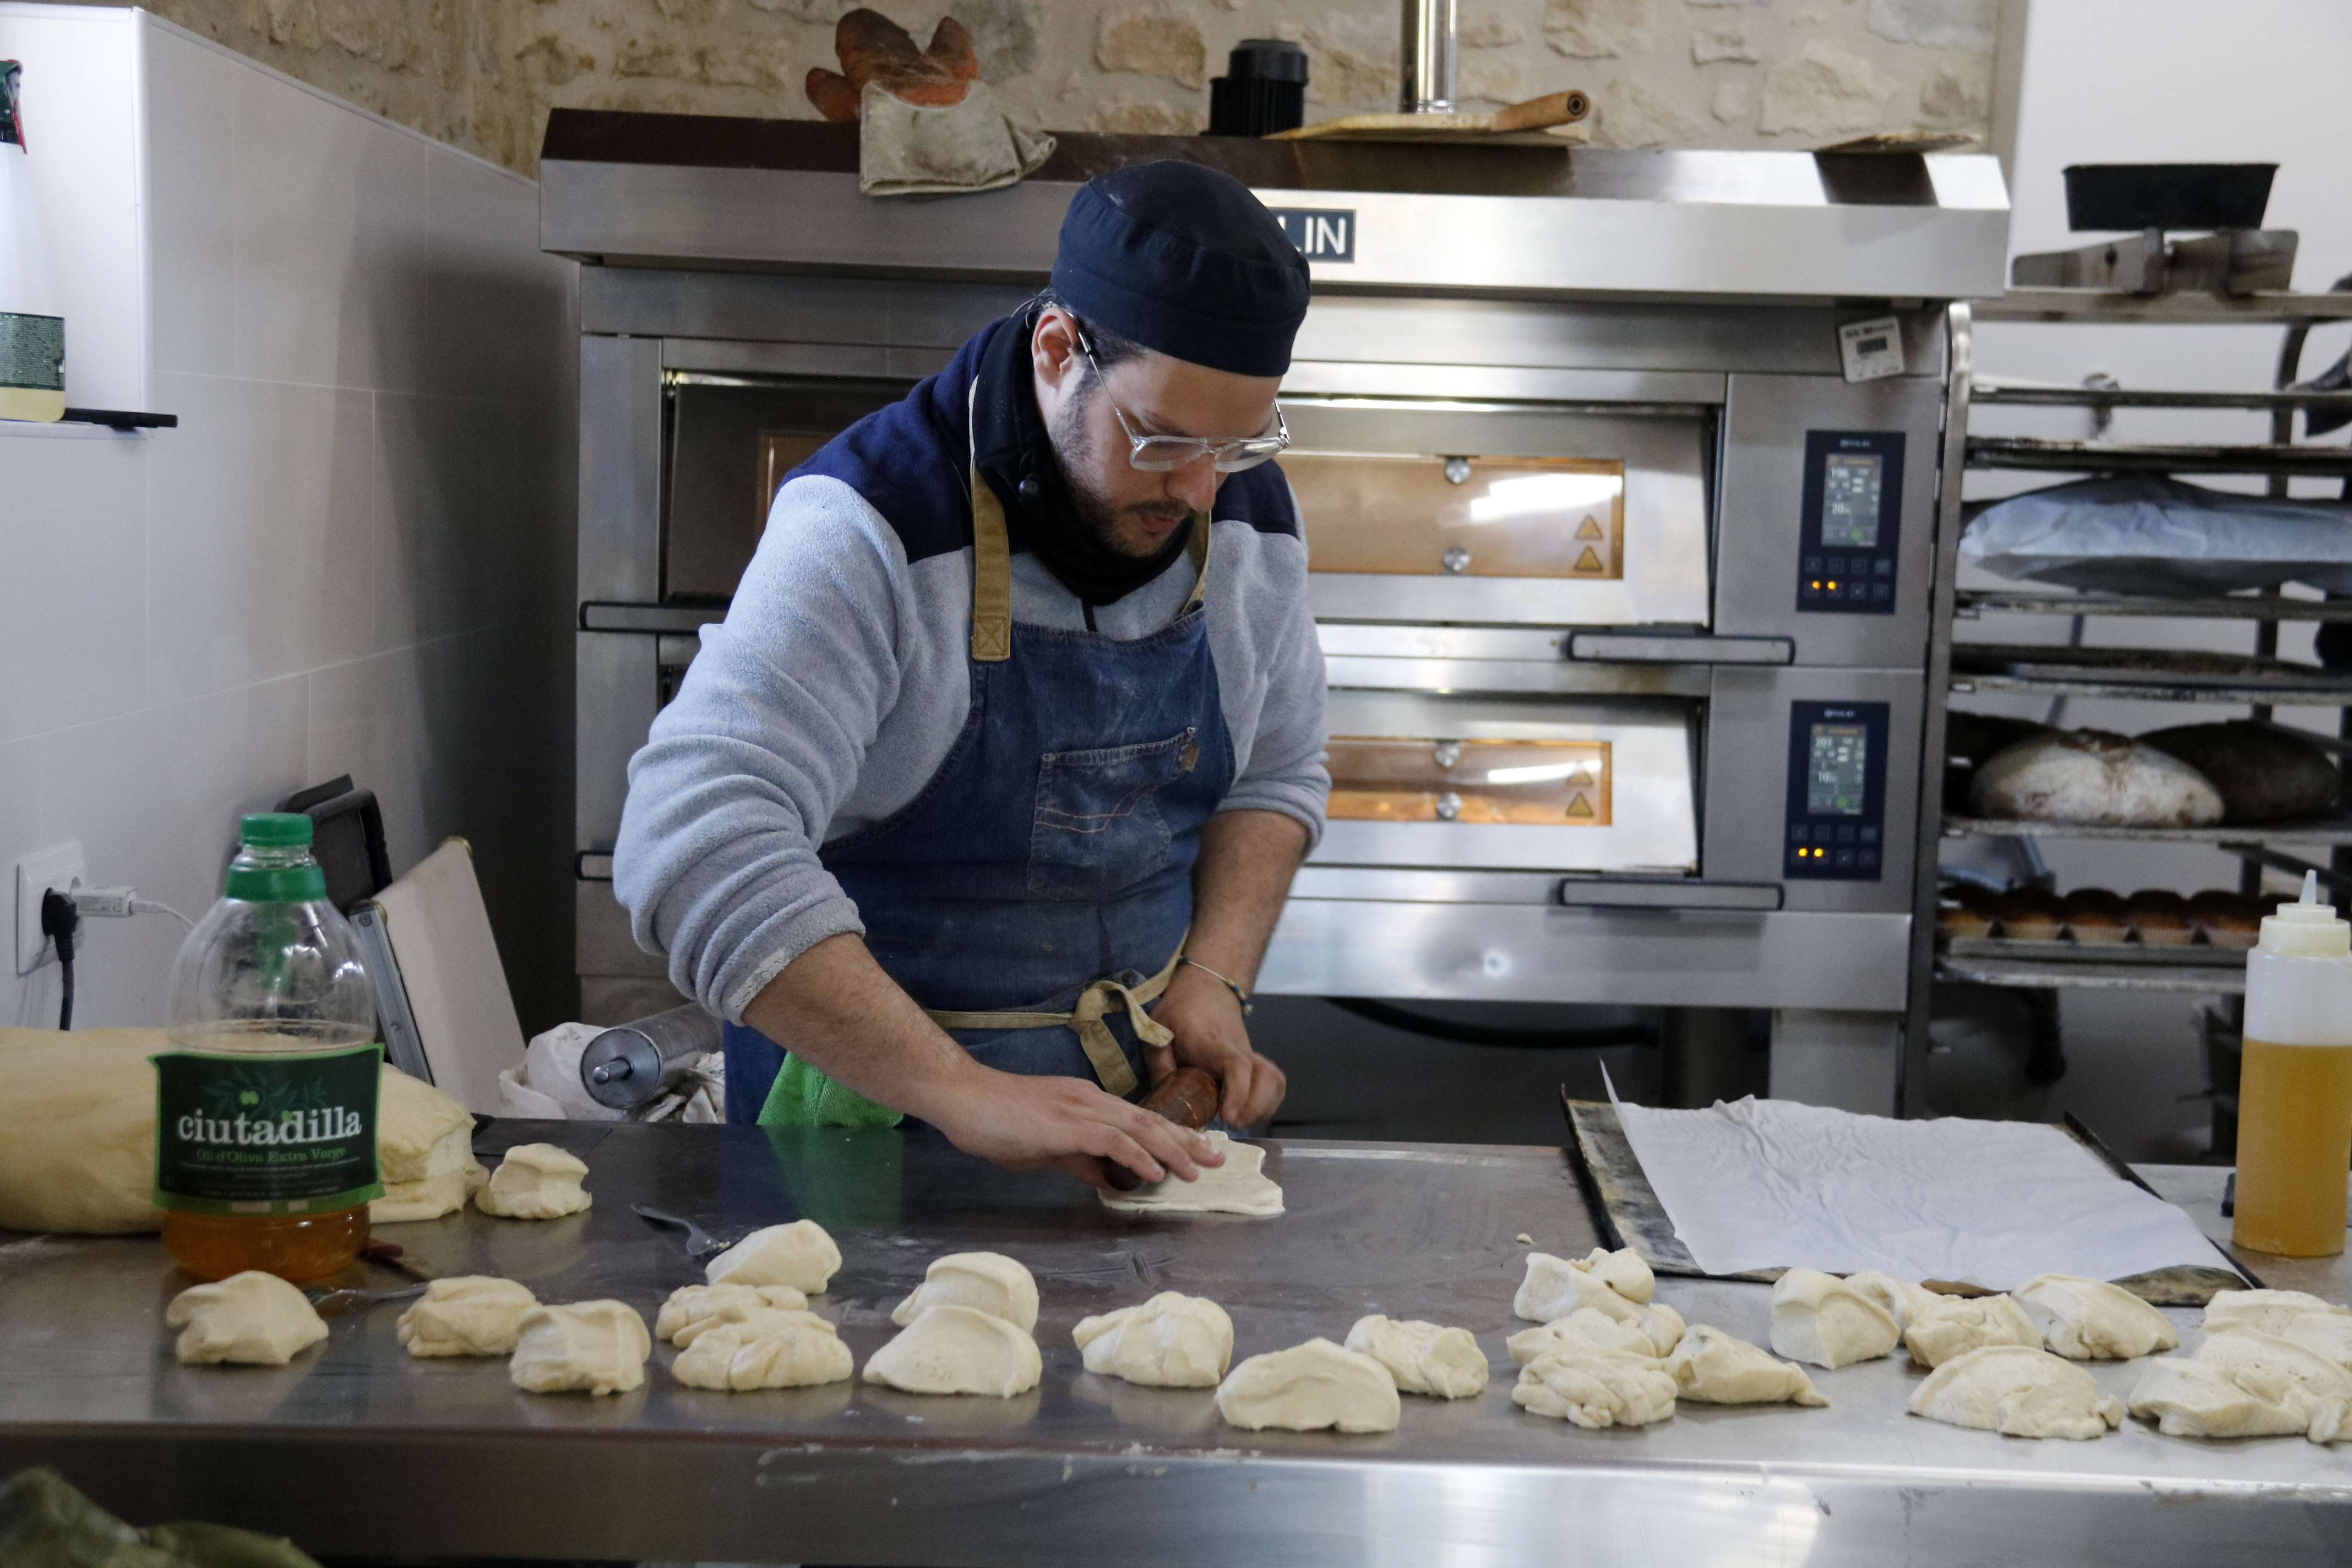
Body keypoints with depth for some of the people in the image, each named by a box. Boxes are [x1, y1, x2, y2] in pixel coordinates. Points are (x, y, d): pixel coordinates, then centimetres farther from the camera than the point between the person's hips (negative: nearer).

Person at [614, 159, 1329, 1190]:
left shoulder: (1249, 512, -2)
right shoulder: (873, 532, -22)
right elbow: (694, 847, -32)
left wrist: (1214, 979, -4)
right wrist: (965, 1096, -37)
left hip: (1138, 1104, 5)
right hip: (874, 1102, -4)